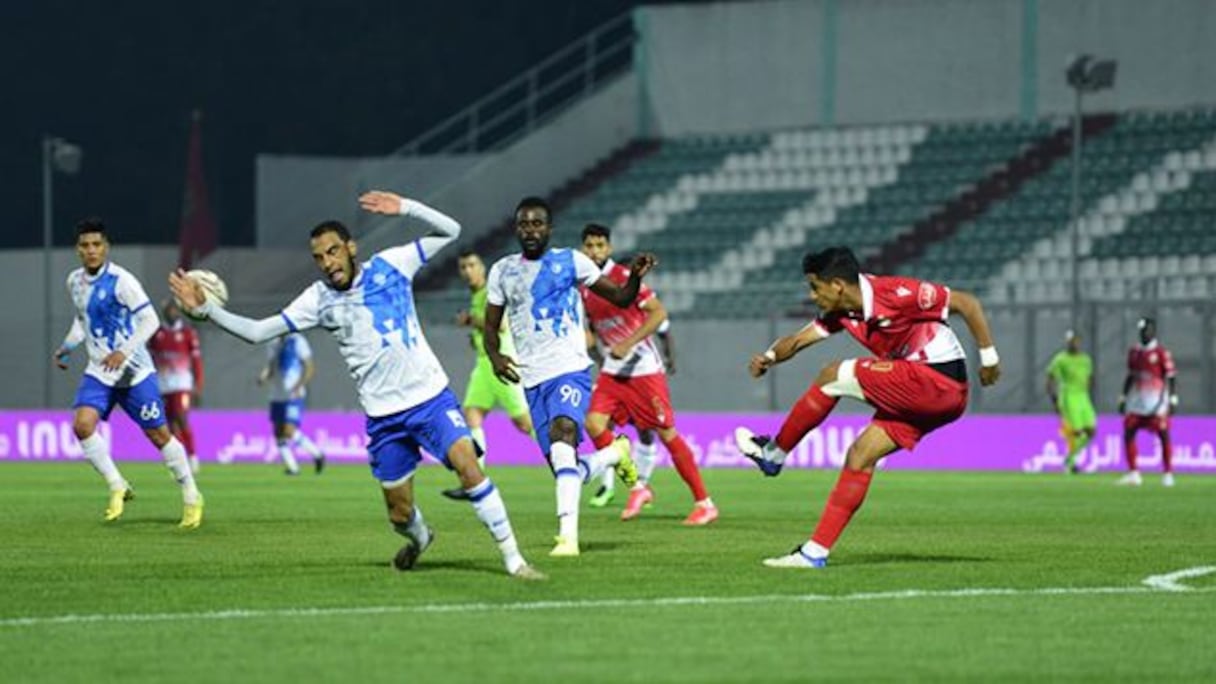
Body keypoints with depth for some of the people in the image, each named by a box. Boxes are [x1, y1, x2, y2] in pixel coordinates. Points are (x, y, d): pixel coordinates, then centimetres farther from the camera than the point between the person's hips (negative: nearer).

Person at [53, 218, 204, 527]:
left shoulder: (120, 280, -15)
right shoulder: (75, 281, 6)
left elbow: (150, 320, -17)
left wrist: (124, 352, -27)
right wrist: (67, 347, 9)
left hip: (134, 371, -5)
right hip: (99, 372, 5)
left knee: (158, 434, 1)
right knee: (82, 424, -18)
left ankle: (191, 496, 18)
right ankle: (117, 487, -4)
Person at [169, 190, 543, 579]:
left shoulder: (390, 265, 0)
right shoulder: (319, 300, 1)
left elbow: (449, 230, 1)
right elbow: (257, 332, 2)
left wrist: (404, 208, -11)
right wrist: (205, 309, -6)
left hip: (430, 397, -1)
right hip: (384, 416, 2)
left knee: (467, 465, -22)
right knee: (400, 514, 4)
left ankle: (512, 557, -14)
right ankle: (419, 538, 42)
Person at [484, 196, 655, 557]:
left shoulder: (571, 261, 3)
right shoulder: (502, 271, 12)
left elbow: (621, 298, 5)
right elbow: (491, 327, 16)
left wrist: (636, 277, -17)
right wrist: (495, 356, -5)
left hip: (571, 369, -4)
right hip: (533, 379, 4)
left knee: (562, 435, -31)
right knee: (566, 470, 2)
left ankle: (568, 534, -37)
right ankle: (615, 453, 35)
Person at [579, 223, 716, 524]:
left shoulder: (623, 277, -13)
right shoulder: (583, 286, 8)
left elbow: (659, 312, -18)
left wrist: (627, 344, -23)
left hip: (644, 368, -6)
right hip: (612, 371, 6)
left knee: (667, 433, -5)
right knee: (594, 424, -12)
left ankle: (704, 503, 2)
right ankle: (638, 487, 2)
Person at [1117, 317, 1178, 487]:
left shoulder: (1161, 353, -6)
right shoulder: (1134, 352, 10)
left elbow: (1170, 378, -6)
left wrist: (1173, 400, -12)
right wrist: (1123, 398, 16)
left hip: (1157, 401, -5)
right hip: (1137, 401, 5)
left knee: (1164, 435, -4)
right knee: (1128, 433, 0)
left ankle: (1168, 474, 4)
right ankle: (1133, 473, 7)